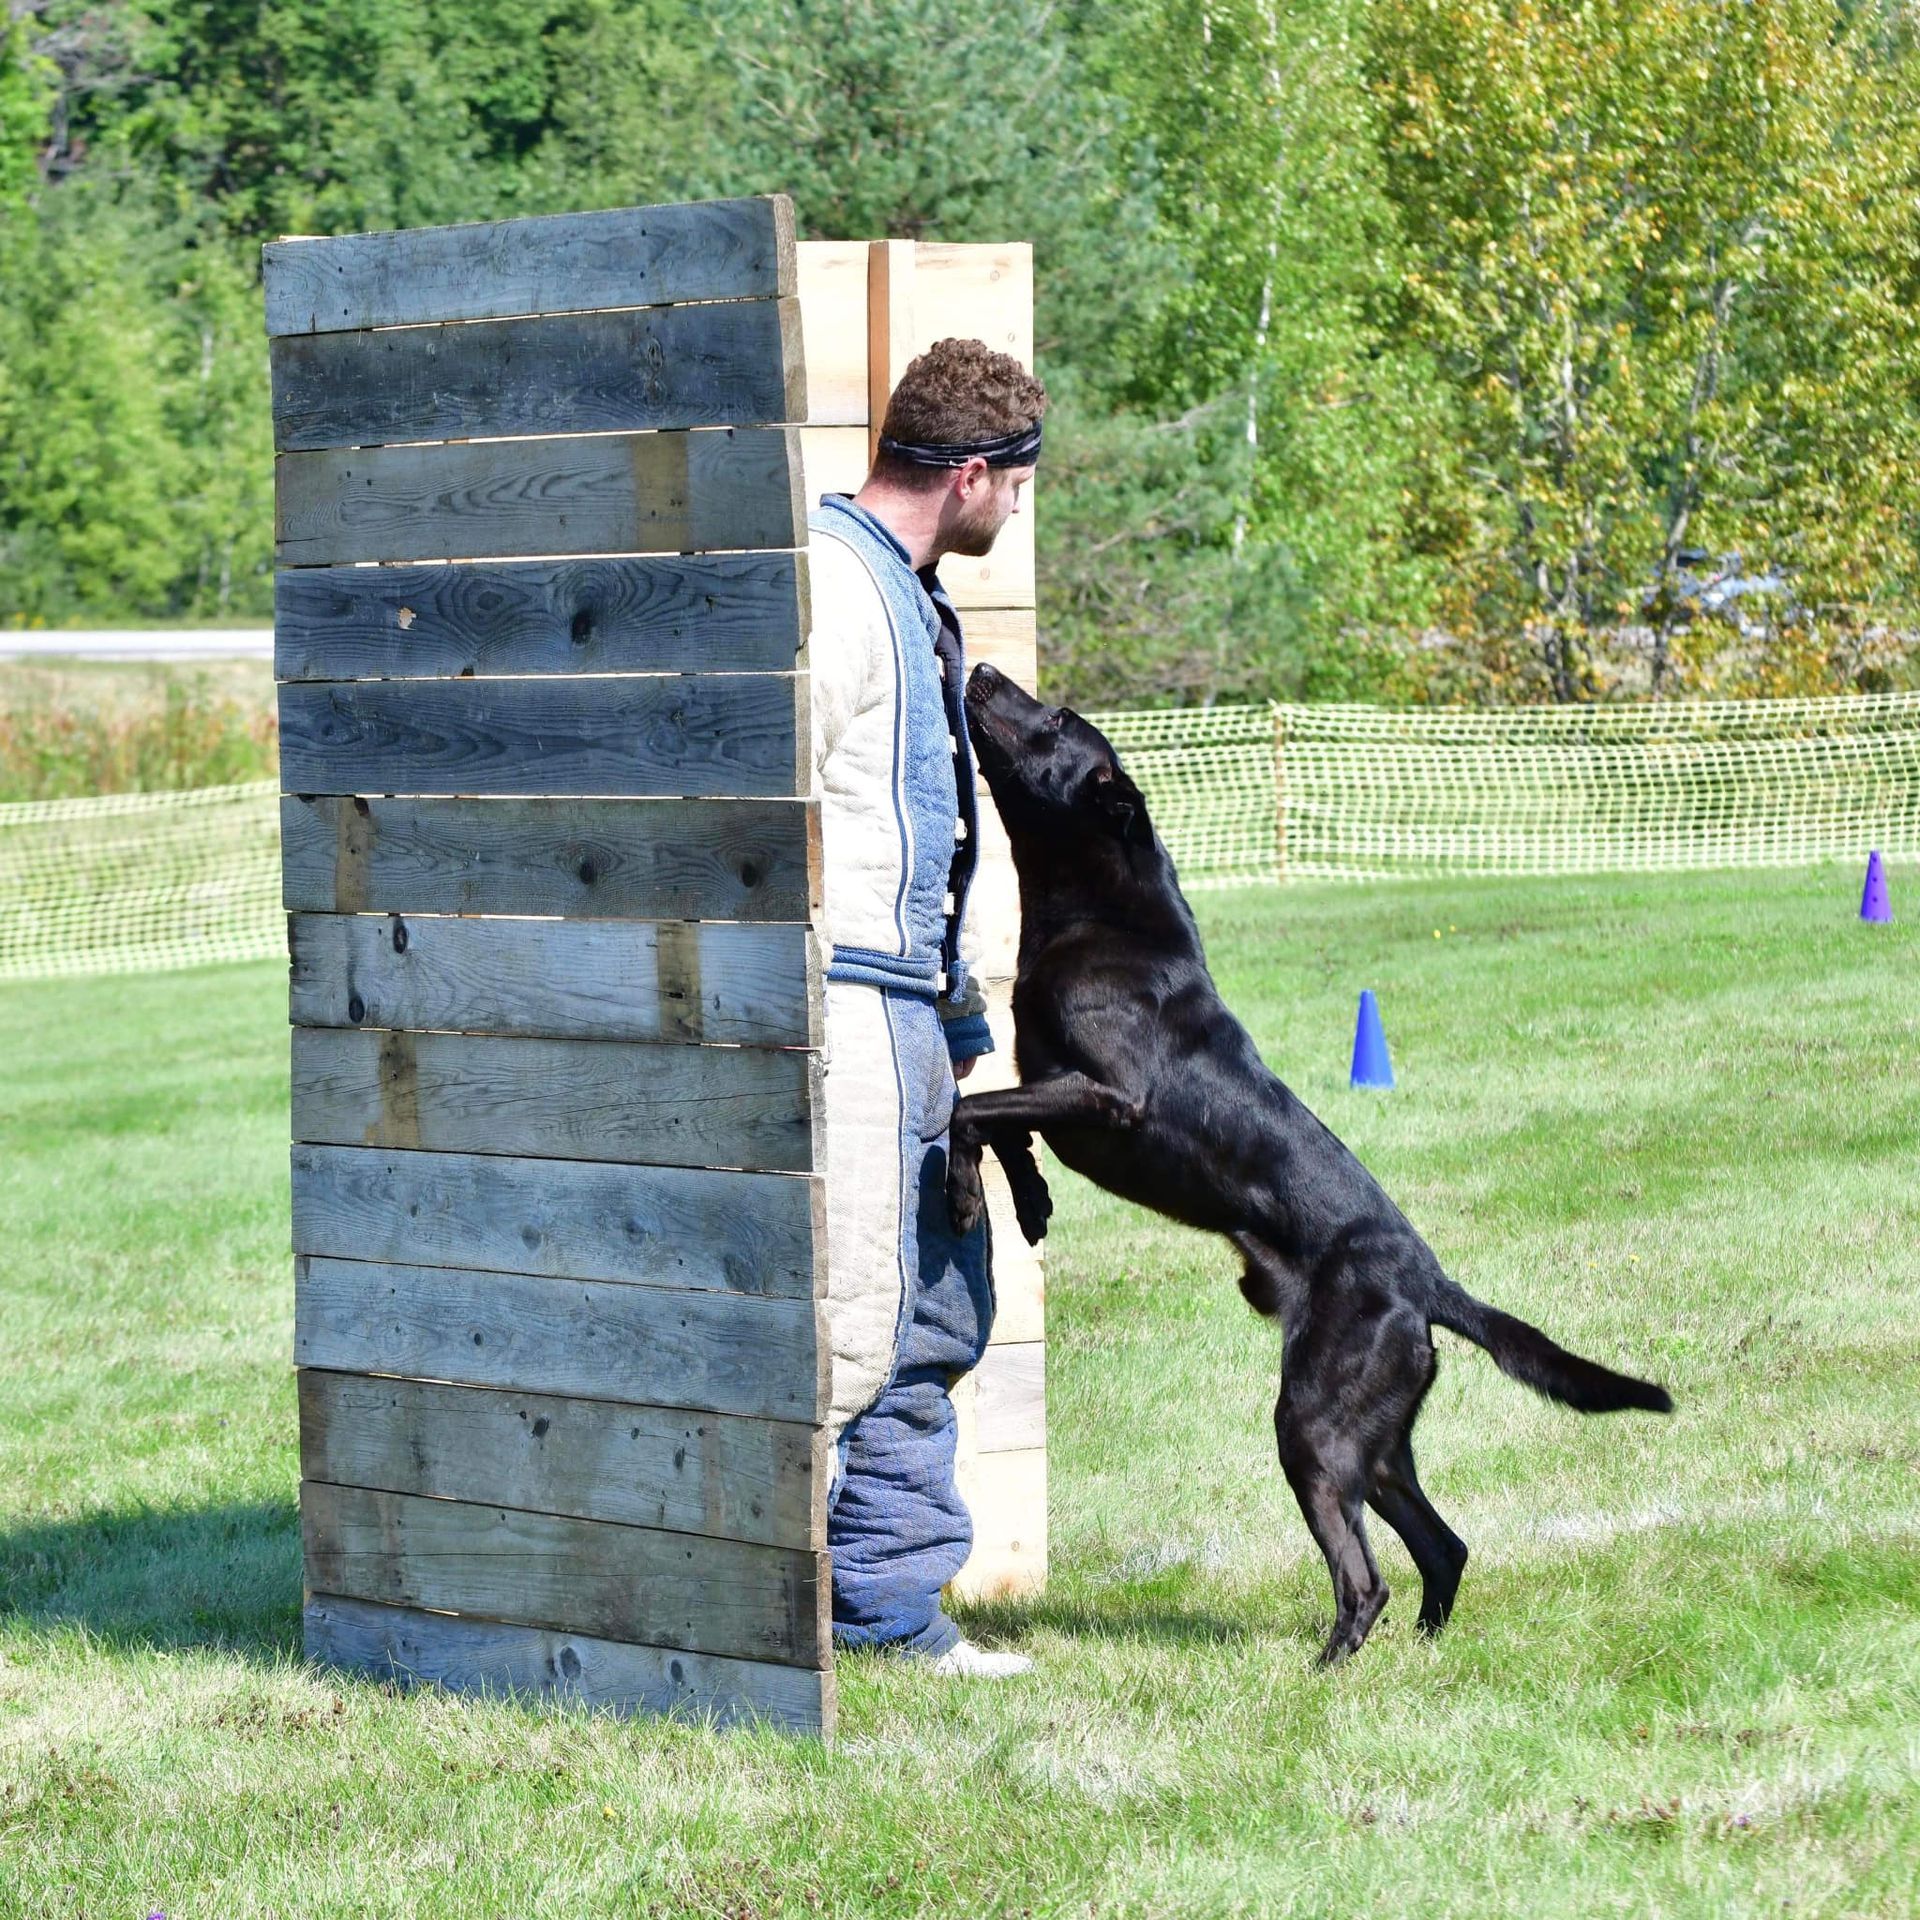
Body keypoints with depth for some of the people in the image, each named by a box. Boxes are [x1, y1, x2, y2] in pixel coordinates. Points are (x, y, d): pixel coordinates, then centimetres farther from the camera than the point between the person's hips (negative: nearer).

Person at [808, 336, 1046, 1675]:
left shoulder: (918, 599, 19)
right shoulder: (830, 584, -14)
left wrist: (966, 1025, 26)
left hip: (912, 1005, 11)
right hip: (839, 1003, -10)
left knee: (938, 1311, 14)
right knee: (846, 1320, -11)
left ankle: (893, 1600, 21)